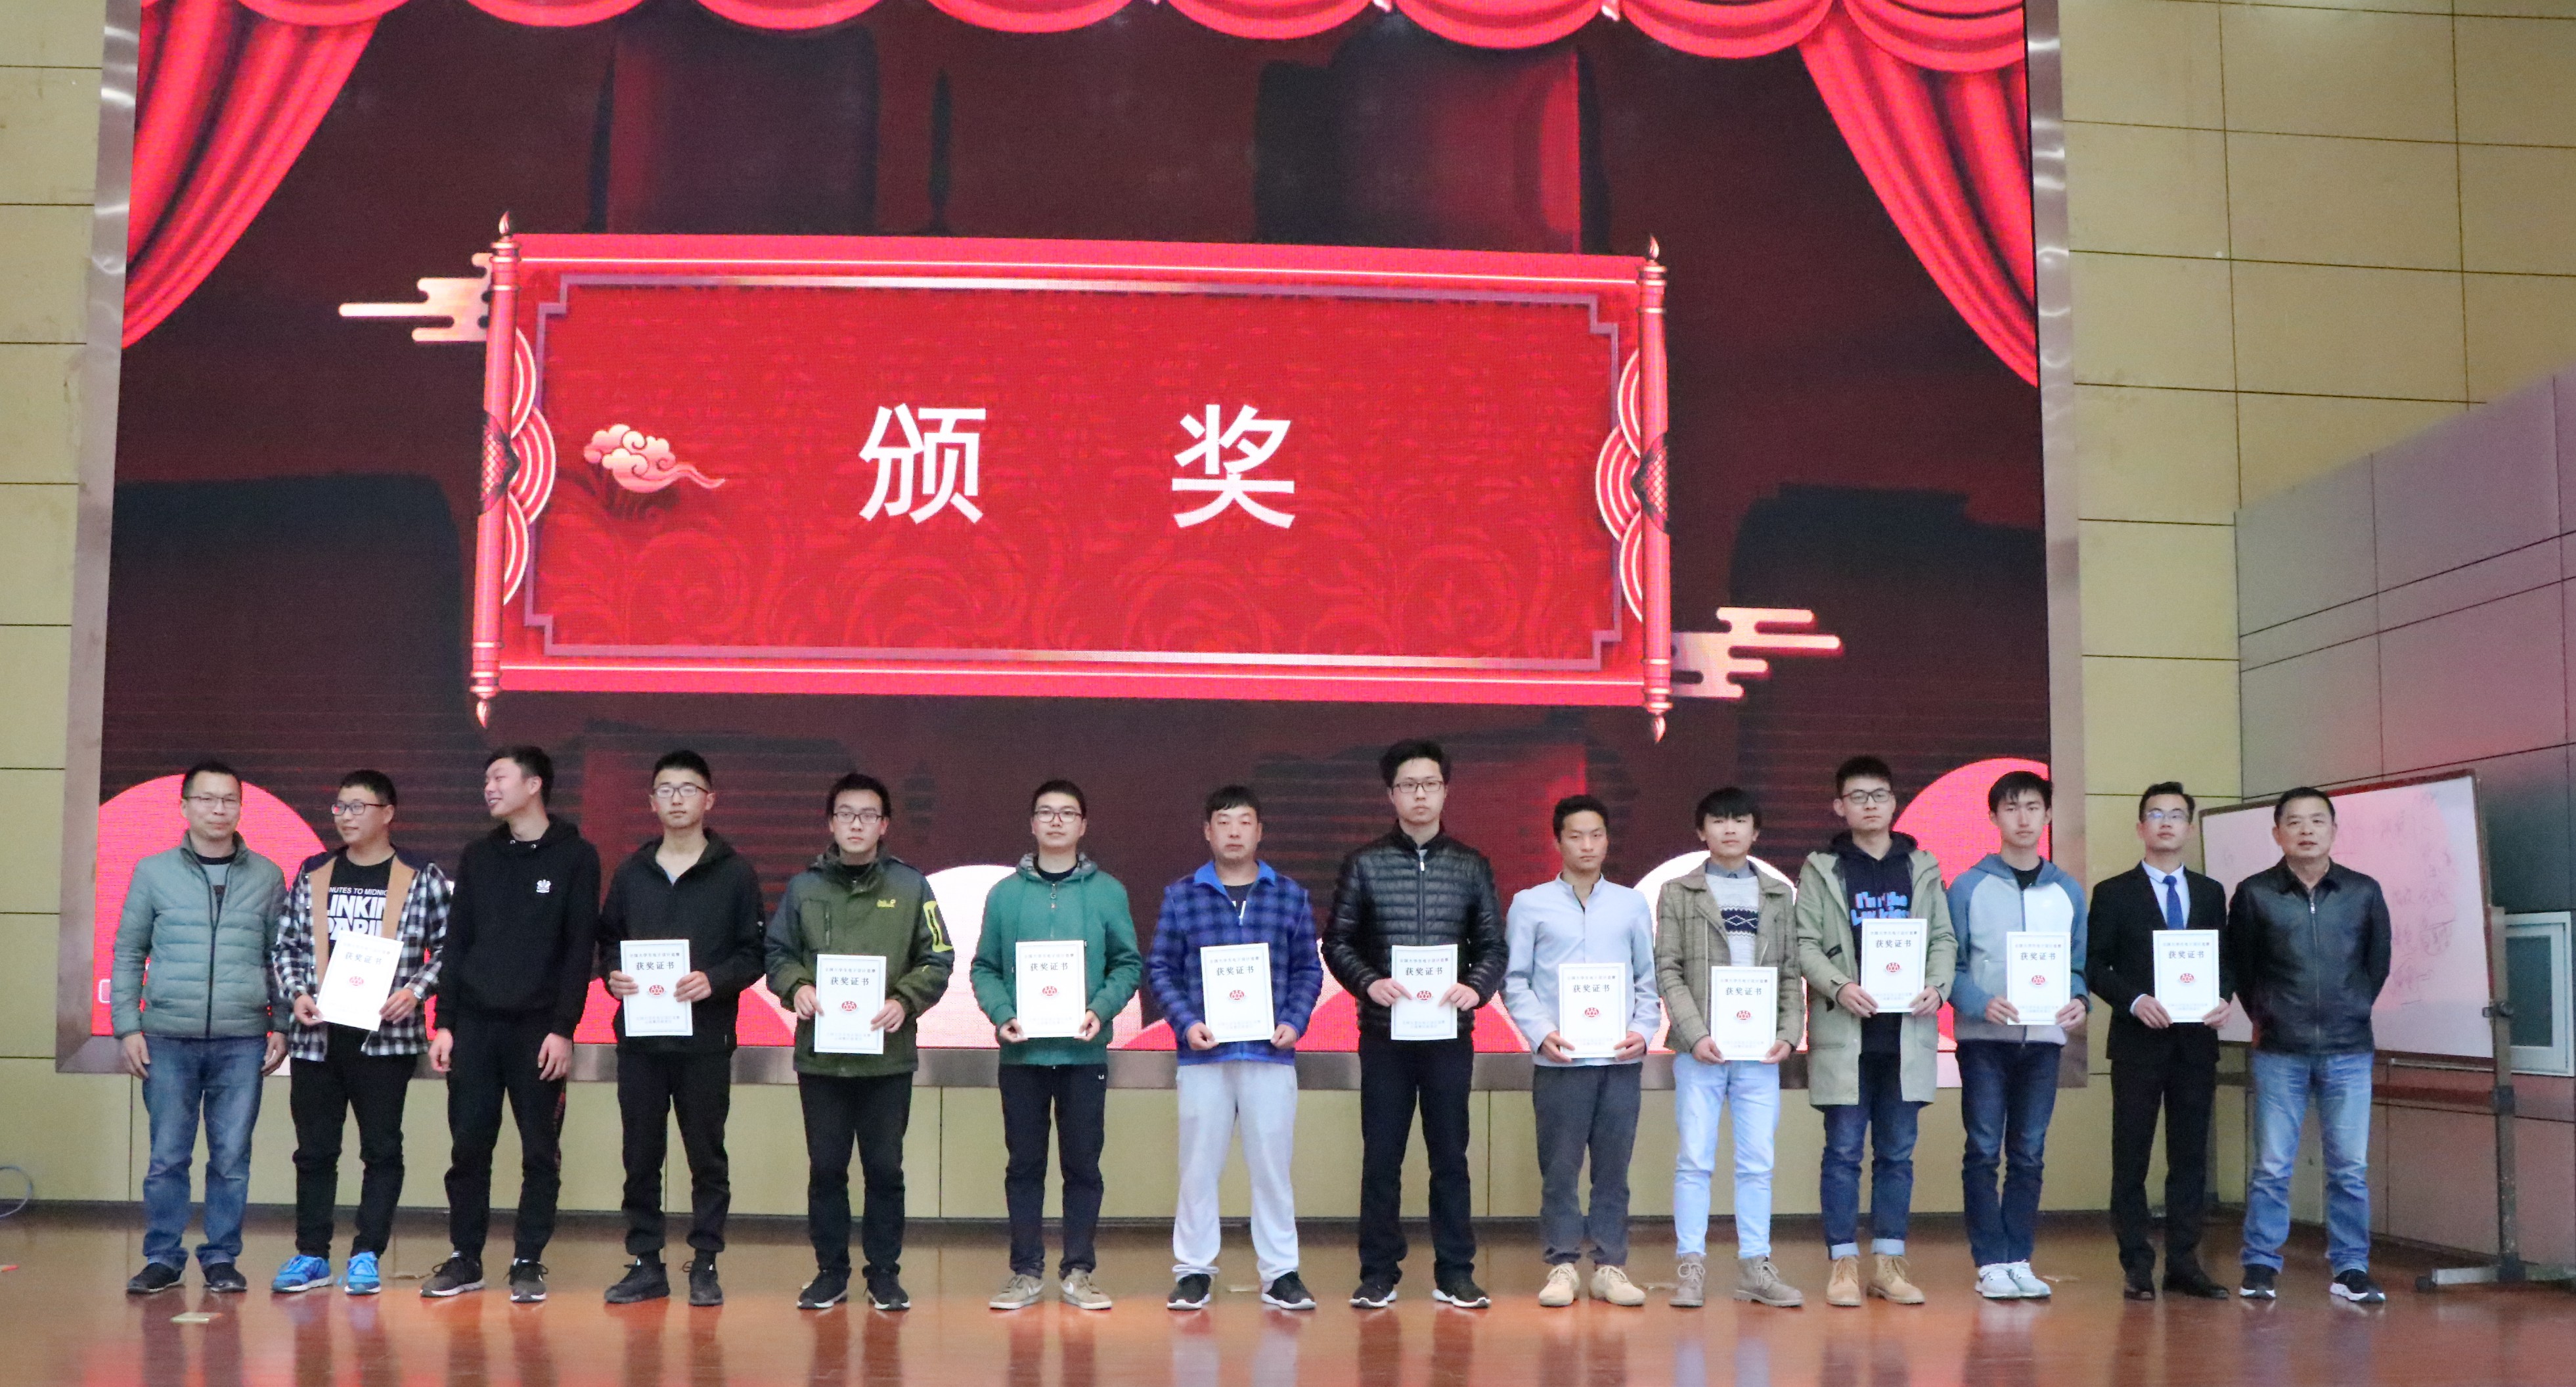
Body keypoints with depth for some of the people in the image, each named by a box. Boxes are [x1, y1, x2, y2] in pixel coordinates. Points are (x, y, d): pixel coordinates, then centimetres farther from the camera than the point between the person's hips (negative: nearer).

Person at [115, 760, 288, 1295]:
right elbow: (128, 954, 7)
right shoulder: (154, 872, 5)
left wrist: (282, 1026, 3)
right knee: (168, 1158, 2)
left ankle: (221, 1257, 13)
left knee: (231, 1159, 3)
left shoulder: (267, 876, 6)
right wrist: (127, 1026, 0)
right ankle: (163, 1257, 13)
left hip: (242, 1041, 0)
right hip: (168, 1038, 0)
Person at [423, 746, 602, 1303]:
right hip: (475, 1026, 4)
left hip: (538, 1029, -3)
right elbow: (457, 944, 11)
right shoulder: (478, 856, 12)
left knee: (540, 1152, 1)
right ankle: (465, 1259, 14)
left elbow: (579, 951, -5)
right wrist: (444, 1023, 4)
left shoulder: (575, 857, 0)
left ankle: (528, 1262, 9)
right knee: (469, 1147, 5)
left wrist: (564, 1028, -11)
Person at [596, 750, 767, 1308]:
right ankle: (645, 1262, 15)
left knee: (707, 1156, 3)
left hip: (706, 1040, -3)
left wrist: (714, 980, -17)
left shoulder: (735, 872, 2)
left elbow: (753, 953, -1)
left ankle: (705, 1265, 11)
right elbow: (608, 940, 16)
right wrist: (612, 974, -4)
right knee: (641, 1156, 7)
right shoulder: (631, 871, 12)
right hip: (639, 1037, 3)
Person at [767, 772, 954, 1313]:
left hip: (888, 1055, -1)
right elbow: (777, 952, 10)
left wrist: (905, 1001, -13)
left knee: (885, 1168, 5)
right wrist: (795, 986, -10)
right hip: (820, 1054, 1)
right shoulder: (803, 887, 7)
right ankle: (831, 1271, 19)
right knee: (825, 1168, 7)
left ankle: (885, 1273, 16)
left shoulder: (910, 887, 3)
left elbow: (938, 960, 2)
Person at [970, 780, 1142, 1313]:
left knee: (1083, 1164, 5)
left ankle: (1079, 1270, 13)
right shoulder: (1005, 894, 5)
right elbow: (984, 968, 4)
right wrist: (1000, 1014, -12)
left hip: (1084, 1052, 0)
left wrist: (1102, 1010, -14)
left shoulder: (1108, 892, 3)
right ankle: (1026, 1271, 15)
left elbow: (1128, 964, 2)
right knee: (1024, 1164, 7)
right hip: (1022, 1052, 1)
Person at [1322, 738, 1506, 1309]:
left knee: (1450, 1156, 6)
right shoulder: (1365, 864, 3)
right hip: (1384, 1032, -1)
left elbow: (1492, 946, 6)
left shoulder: (1471, 866, 7)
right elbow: (1337, 943, 2)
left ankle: (1455, 1273, 13)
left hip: (1450, 1033, 1)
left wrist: (1476, 987, -13)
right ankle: (1378, 1273, 11)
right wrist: (1369, 983, -16)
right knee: (1381, 1157, 3)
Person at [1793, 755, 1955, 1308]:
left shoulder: (1922, 868, 13)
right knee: (1844, 1149, -1)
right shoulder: (1821, 869, 6)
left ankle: (1889, 1262, 12)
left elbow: (1943, 939, 11)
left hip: (1907, 1029, 2)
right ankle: (1844, 1263, 6)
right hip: (1844, 1029, -2)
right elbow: (1805, 944, 0)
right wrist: (1839, 987, -17)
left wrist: (1937, 986, -8)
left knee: (1898, 1151, 6)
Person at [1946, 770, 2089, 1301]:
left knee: (2029, 1154, 7)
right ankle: (1990, 1263, 2)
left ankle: (2018, 1259, 13)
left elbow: (2079, 963, 12)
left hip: (2044, 1038, 3)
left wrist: (2078, 1000, -9)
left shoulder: (2068, 891, 10)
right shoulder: (1969, 887, 0)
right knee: (1984, 1152, -2)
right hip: (1984, 1037, -3)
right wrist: (1980, 1004, -20)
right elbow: (1949, 962, -3)